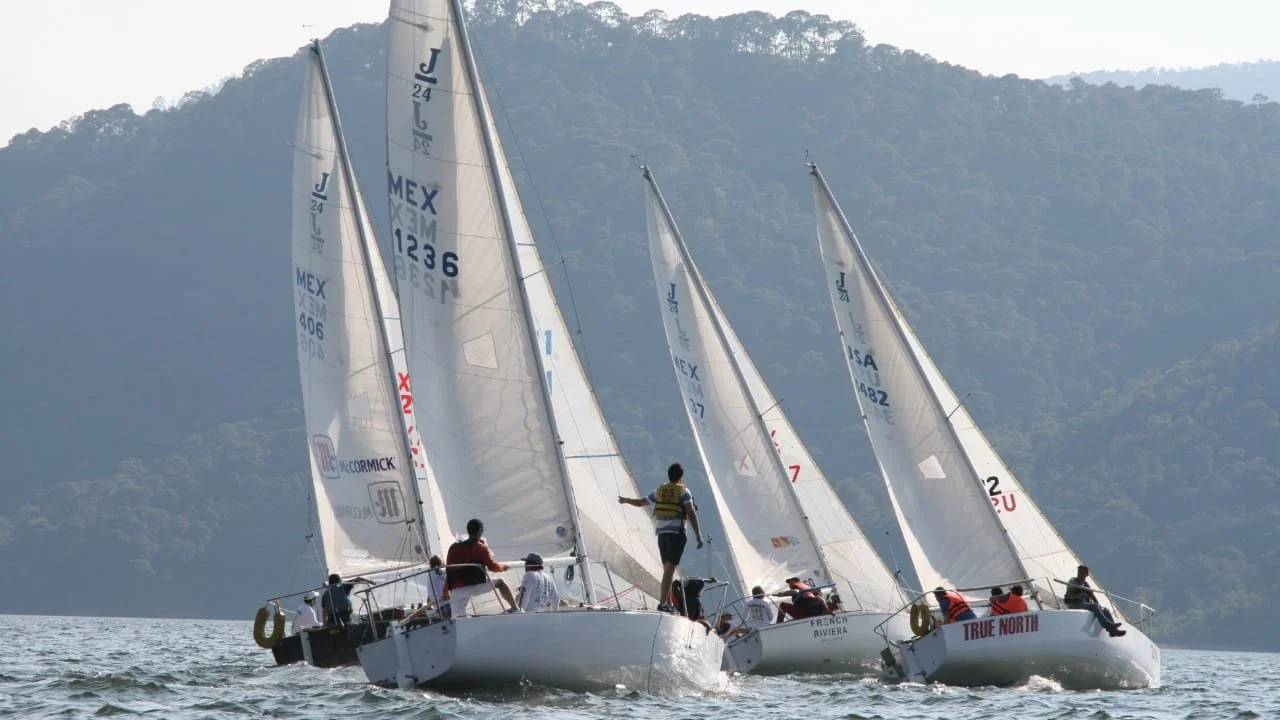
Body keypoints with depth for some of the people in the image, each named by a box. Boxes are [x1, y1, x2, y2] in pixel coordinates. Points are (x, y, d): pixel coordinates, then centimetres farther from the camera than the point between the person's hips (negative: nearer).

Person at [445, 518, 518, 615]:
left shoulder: (453, 548, 15)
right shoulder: (480, 547, 1)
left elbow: (448, 573, 18)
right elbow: (492, 566, 0)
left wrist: (445, 592, 25)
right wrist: (503, 566, 22)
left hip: (455, 591, 4)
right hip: (475, 585, -3)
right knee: (500, 582, 17)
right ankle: (515, 608, 15)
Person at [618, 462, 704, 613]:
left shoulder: (660, 490, 12)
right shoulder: (683, 491, -3)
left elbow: (640, 502, 25)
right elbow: (691, 514, -12)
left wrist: (626, 500, 45)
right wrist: (698, 535, -12)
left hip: (662, 534, 6)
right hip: (676, 533, -6)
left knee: (667, 569, 14)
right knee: (670, 569, -11)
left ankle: (669, 603, 14)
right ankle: (663, 603, -21)